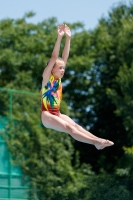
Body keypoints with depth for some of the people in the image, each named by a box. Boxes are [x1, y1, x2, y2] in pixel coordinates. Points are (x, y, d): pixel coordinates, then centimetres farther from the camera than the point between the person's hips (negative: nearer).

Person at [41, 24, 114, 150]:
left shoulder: (58, 78, 10)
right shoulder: (47, 78, -7)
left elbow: (65, 57, 5)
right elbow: (53, 58, -18)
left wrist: (68, 38, -2)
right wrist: (59, 37, -25)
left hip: (57, 114, 7)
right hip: (46, 115, -7)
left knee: (75, 126, -15)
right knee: (69, 128, -24)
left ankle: (98, 140, -32)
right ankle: (96, 142, -39)